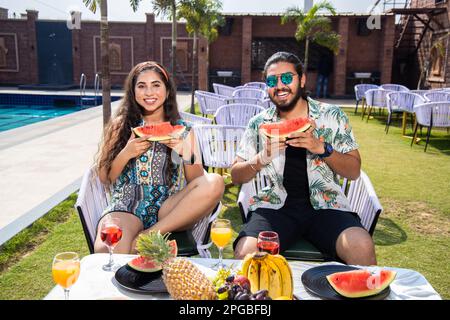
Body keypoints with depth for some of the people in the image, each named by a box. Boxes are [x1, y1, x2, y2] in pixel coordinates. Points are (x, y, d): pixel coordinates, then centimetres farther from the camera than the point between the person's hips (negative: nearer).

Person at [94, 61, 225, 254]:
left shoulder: (183, 130, 10)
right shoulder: (120, 126, 10)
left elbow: (198, 181, 6)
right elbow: (104, 177, 9)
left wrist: (185, 153, -12)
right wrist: (126, 154, -8)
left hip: (169, 210, 4)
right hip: (127, 207, -3)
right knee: (107, 251, -38)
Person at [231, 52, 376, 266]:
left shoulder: (332, 116, 7)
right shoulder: (259, 124, 9)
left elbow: (354, 171, 5)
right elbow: (236, 176, 10)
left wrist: (321, 148, -13)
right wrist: (261, 158, -11)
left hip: (325, 206, 0)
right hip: (275, 206, 1)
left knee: (362, 248, -28)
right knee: (245, 253, -27)